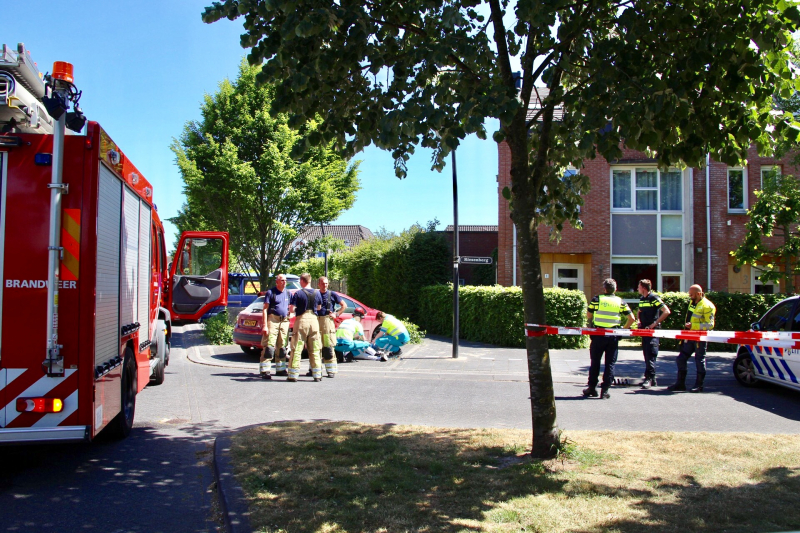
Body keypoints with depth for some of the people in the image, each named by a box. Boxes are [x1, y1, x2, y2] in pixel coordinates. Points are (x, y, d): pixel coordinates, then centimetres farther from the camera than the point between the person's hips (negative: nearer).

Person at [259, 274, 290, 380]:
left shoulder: (288, 293, 14)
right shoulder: (271, 292, -2)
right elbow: (265, 309, -6)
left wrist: (289, 314, 6)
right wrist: (264, 325, -13)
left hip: (284, 321, 6)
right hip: (272, 320, -6)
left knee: (282, 346, 10)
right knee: (269, 346, -10)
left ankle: (280, 369, 19)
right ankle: (265, 371, -10)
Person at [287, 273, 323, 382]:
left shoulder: (298, 293, -8)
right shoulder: (316, 293, 5)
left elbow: (291, 310, -10)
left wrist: (297, 308, 10)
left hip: (301, 321, -4)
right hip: (314, 320, 4)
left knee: (297, 349, 1)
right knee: (314, 350, 9)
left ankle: (293, 375, 2)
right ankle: (317, 374, 10)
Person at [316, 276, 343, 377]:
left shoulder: (332, 294, 6)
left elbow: (343, 305, 10)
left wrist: (336, 314, 0)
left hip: (327, 321, -3)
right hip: (316, 321, 3)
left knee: (328, 346, -7)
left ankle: (331, 370, -4)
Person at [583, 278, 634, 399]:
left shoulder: (597, 299, -2)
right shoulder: (620, 302, 3)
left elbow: (588, 315, 5)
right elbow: (631, 318, 2)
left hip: (598, 334, -1)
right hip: (613, 336, 1)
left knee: (595, 362, 11)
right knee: (610, 363, 7)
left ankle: (592, 388, 16)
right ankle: (605, 390, 5)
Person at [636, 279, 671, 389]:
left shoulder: (654, 298, -10)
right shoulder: (641, 299, 14)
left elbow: (667, 311, -15)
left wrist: (655, 323, -16)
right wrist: (638, 321, 9)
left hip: (653, 330, -8)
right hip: (644, 329, 8)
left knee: (651, 354, -11)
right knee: (646, 354, 9)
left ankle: (649, 378, -11)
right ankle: (651, 378, 15)